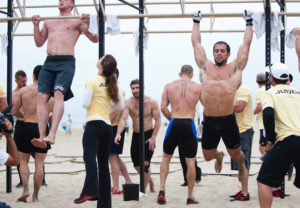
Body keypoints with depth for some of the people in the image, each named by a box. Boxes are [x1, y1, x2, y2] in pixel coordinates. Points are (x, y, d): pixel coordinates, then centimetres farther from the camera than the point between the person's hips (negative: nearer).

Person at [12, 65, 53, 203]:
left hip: (27, 127, 0)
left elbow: (14, 112, 1)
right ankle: (35, 195, 8)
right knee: (39, 164, 6)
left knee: (23, 161, 14)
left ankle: (25, 189, -3)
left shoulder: (23, 90, 0)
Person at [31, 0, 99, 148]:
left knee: (58, 94, -25)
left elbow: (95, 39, 7)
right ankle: (42, 137, -14)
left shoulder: (77, 21, 13)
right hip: (49, 63, 5)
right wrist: (36, 25, 19)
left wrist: (88, 23, -7)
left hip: (66, 62, -5)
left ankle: (52, 135, -34)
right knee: (41, 96, -12)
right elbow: (39, 43, 30)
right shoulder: (49, 22, 28)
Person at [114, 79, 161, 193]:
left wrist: (153, 137, -16)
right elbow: (123, 119, -21)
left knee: (145, 163, -11)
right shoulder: (128, 103, -8)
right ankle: (150, 180, 35)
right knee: (136, 164, 7)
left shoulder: (151, 102, -10)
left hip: (149, 134, -3)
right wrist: (118, 133, -38)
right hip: (135, 135, 3)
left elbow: (158, 120, -8)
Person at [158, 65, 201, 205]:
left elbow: (163, 107, 2)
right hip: (189, 124, -1)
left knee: (166, 157, 18)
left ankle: (161, 191, 9)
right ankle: (190, 197, 14)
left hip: (174, 123, 1)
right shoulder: (197, 87, 5)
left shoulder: (169, 86, 8)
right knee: (190, 161, 7)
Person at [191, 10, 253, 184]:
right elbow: (196, 43, 18)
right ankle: (219, 156, 50)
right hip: (209, 122, 2)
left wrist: (249, 23, 19)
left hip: (228, 120, -1)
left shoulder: (235, 68, 6)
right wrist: (196, 22, 25)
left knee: (236, 154, 12)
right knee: (208, 156, 14)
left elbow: (246, 43, 12)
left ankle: (241, 166, 47)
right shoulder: (205, 67, 10)